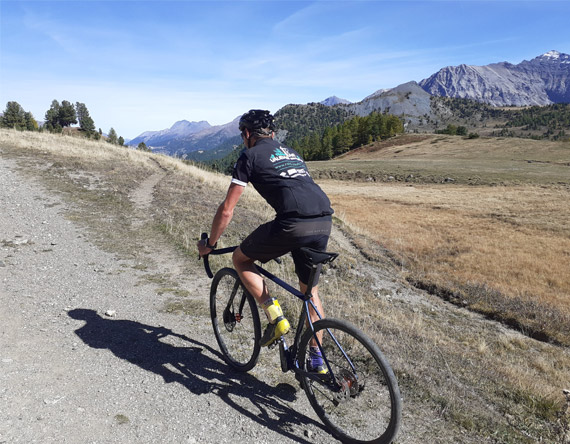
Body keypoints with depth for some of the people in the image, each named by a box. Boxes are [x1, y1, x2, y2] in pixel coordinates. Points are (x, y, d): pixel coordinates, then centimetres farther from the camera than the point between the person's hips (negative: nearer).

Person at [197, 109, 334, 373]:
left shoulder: (250, 156, 10)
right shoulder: (291, 153, 31)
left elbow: (227, 209, 8)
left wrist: (209, 244, 22)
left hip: (293, 223, -7)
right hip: (324, 222, 7)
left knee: (240, 259, 17)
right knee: (311, 291, 24)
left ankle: (275, 317, 10)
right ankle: (316, 359, 32)